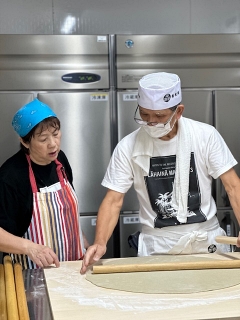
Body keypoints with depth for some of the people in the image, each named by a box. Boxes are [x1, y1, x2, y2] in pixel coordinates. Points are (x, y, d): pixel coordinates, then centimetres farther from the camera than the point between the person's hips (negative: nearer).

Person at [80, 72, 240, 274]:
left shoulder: (205, 136, -9)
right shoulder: (128, 147, -9)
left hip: (206, 240, 1)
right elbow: (114, 200, -8)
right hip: (157, 247, 0)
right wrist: (100, 243, -23)